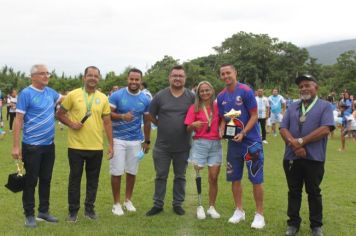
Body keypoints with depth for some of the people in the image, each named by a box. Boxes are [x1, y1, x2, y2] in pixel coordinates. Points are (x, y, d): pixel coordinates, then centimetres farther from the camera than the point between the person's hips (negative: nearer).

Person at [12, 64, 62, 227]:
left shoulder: (50, 92, 7)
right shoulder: (26, 94, -12)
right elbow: (18, 120, -13)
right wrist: (16, 146, -16)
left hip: (49, 145, 6)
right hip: (32, 146, -6)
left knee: (46, 179, 14)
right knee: (31, 181, 4)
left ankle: (44, 211, 27)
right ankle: (29, 215, 17)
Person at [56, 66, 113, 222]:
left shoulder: (103, 98, 5)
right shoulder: (73, 95, -2)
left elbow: (107, 122, 7)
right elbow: (59, 114, 4)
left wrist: (110, 144, 3)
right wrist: (71, 124, -13)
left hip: (96, 147, 2)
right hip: (76, 146, -2)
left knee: (93, 179, 11)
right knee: (75, 179, 7)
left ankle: (89, 209, 26)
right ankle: (73, 211, 21)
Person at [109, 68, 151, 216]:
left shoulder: (145, 99, 3)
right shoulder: (117, 95, -6)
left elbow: (147, 121, 11)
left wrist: (147, 141, 11)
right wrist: (122, 116, -24)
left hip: (136, 141, 3)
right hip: (118, 139, -3)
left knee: (132, 172, 10)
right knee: (116, 172, 0)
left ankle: (128, 200, 27)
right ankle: (116, 203, 13)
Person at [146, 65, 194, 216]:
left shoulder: (191, 97, -2)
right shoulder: (160, 96, -2)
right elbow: (151, 115, 7)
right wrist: (162, 126, 4)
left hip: (183, 147, 0)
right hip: (162, 146, 0)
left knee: (180, 176, 12)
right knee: (161, 176, 9)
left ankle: (178, 204, 26)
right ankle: (158, 204, 21)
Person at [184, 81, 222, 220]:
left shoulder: (217, 106, 5)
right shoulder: (194, 108, -1)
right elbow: (188, 129, -2)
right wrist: (194, 125, -22)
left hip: (216, 144, 2)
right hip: (200, 144, -2)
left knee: (214, 177, 4)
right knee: (198, 177, 2)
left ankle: (212, 207, 16)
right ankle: (199, 207, 16)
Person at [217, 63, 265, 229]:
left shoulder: (246, 91, -12)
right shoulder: (221, 97, 5)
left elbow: (254, 116, -11)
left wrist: (243, 133, -21)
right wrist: (222, 130, -6)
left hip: (251, 140, -5)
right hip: (233, 142, 6)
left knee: (256, 179, -1)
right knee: (235, 178, 11)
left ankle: (259, 215, 12)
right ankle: (239, 211, 26)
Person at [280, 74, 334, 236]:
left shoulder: (325, 106, 0)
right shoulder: (292, 108, 12)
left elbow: (325, 129, -14)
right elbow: (283, 129, 3)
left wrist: (301, 141, -15)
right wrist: (294, 145, -15)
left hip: (314, 158, -3)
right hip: (291, 157, 3)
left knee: (314, 193, 9)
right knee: (294, 192, 12)